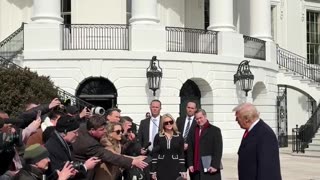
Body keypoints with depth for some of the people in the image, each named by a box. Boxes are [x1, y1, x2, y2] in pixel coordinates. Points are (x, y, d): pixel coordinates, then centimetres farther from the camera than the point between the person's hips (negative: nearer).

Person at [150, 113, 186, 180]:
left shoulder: (179, 136, 5)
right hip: (161, 168, 0)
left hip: (175, 168, 0)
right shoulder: (158, 137, 4)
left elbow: (182, 154, 3)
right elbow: (154, 154, 2)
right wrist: (153, 171, -2)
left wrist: (183, 170, -2)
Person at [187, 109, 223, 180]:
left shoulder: (215, 130, -1)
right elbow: (190, 149, 13)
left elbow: (218, 150, -6)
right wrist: (190, 164, 4)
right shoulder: (194, 131, 14)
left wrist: (215, 165, -13)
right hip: (196, 169, 5)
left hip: (210, 169, -4)